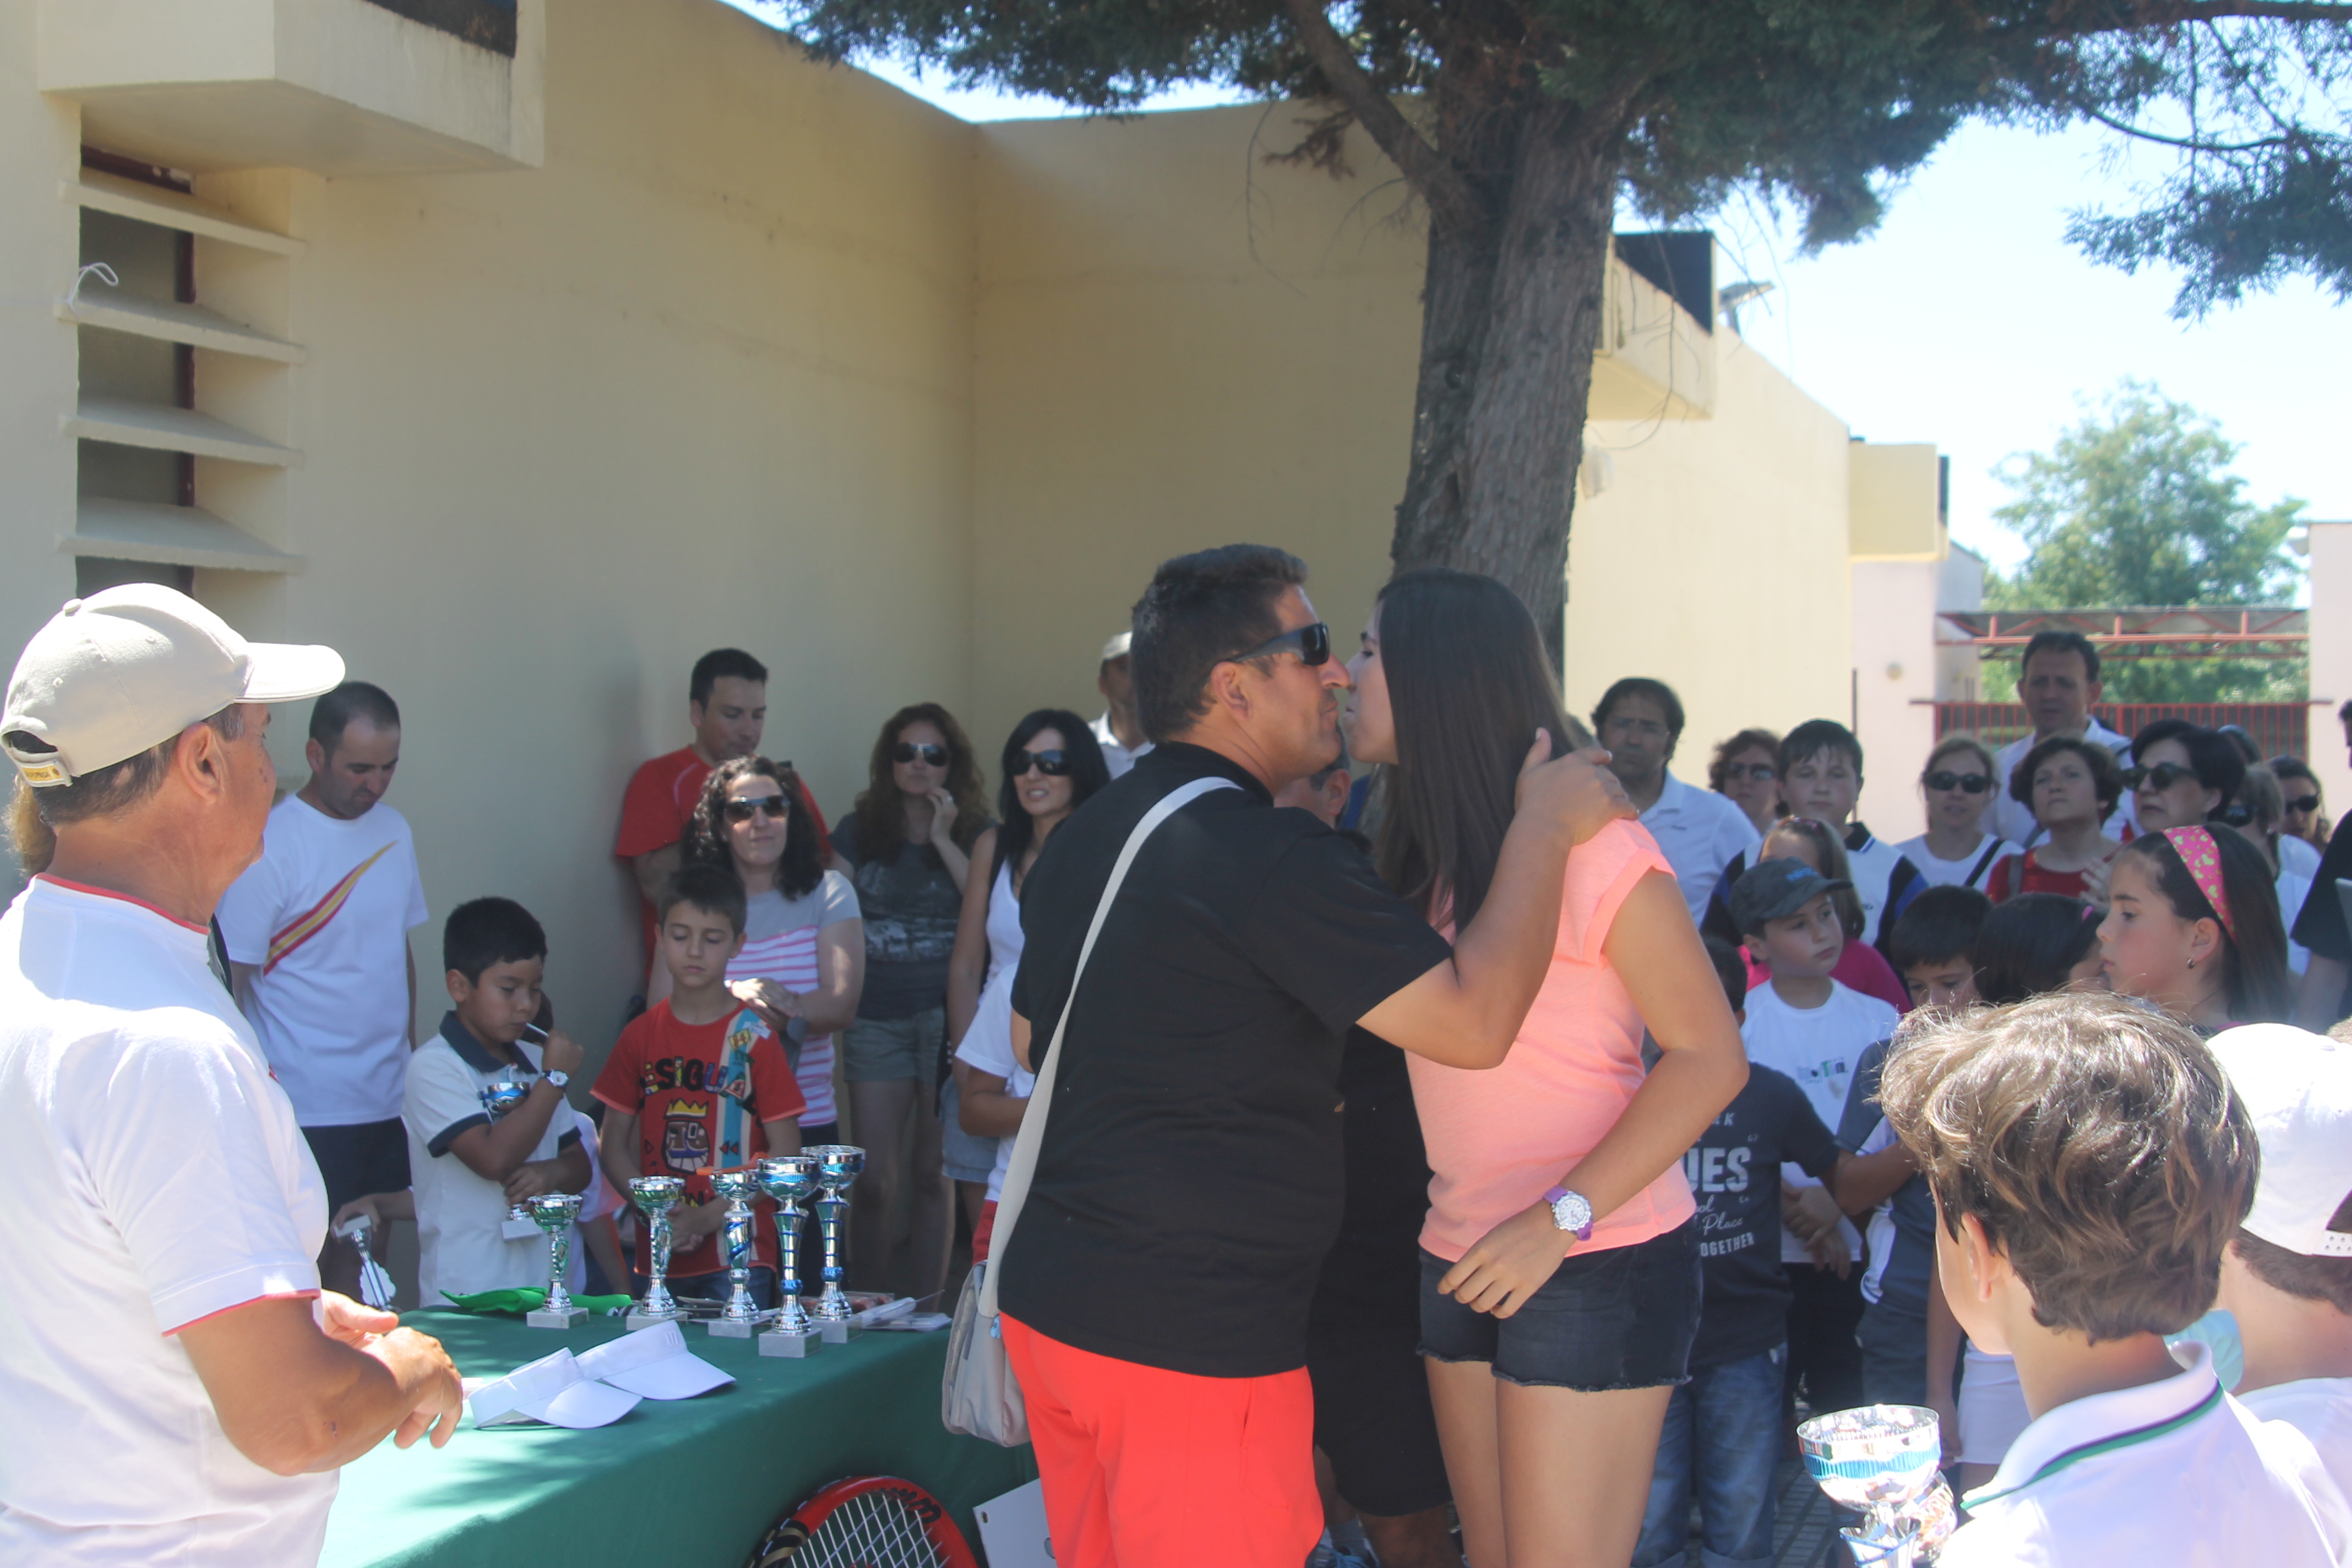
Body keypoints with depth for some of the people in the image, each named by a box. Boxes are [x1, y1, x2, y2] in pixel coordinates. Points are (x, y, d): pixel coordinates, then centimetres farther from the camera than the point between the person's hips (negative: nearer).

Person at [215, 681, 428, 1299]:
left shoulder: (394, 830, 10)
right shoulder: (269, 844, -11)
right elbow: (230, 981, -11)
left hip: (388, 1102, 6)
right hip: (307, 1109, -6)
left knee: (363, 1261, 10)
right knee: (301, 1277, -2)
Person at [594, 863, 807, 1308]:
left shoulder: (754, 1037, -3)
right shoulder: (641, 1035, 7)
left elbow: (785, 1153, -5)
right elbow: (612, 1146, 9)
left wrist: (709, 1217, -13)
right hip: (655, 1258, 3)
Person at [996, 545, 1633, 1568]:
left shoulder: (1081, 840, 10)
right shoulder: (1271, 858, -18)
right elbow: (1475, 1022, -21)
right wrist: (1546, 825, -10)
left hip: (1047, 1299, 9)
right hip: (1188, 1336, -9)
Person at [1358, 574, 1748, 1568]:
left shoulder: (1589, 846, -17)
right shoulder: (1423, 852, 8)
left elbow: (1711, 1057, -17)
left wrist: (1558, 1219, -23)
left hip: (1595, 1264, -7)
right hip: (1462, 1262, 7)